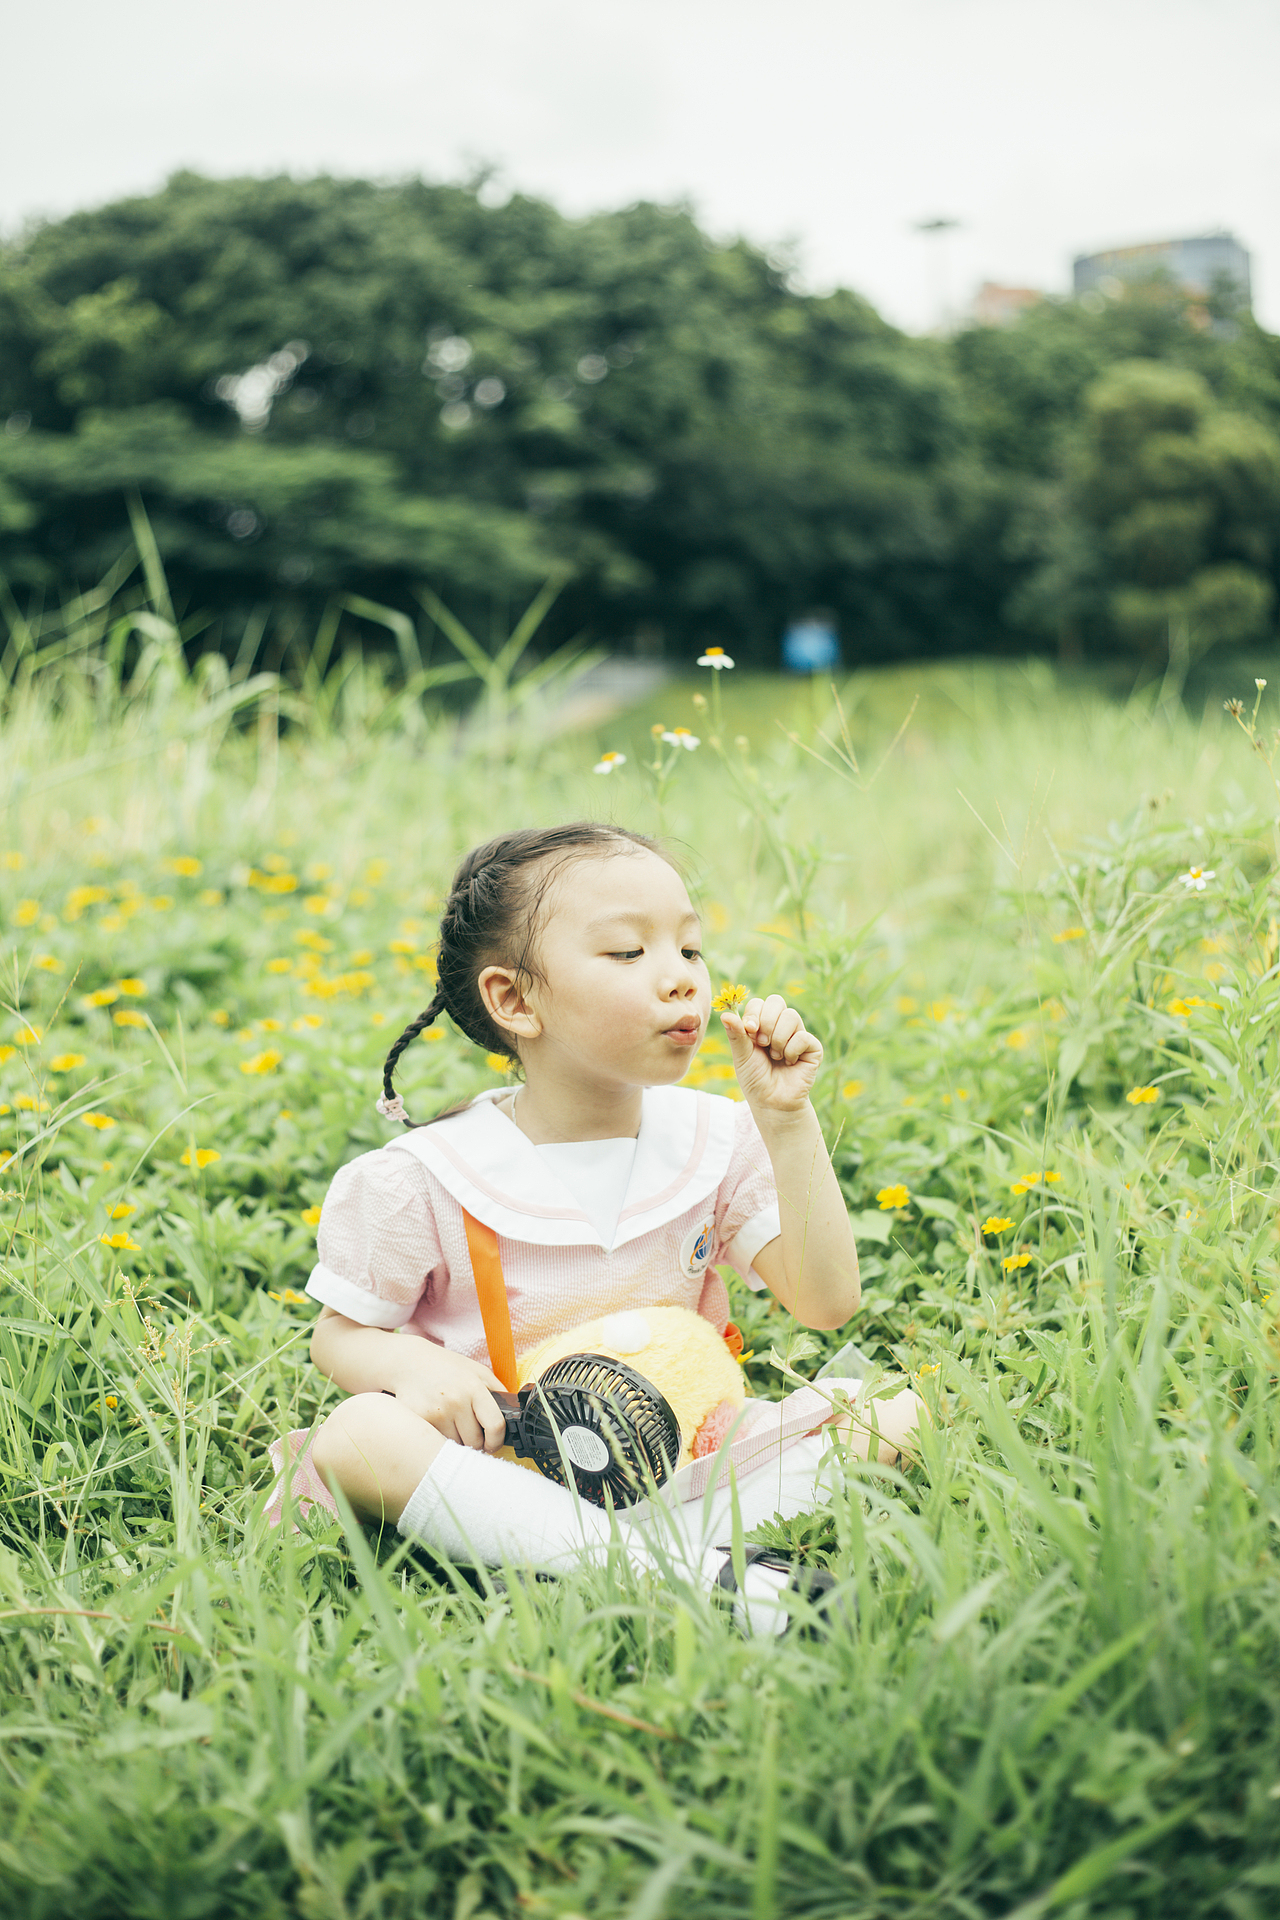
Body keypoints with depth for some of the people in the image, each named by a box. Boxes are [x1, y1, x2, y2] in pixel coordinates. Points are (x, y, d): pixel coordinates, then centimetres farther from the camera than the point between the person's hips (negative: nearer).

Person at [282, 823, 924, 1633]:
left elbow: (828, 1301, -3)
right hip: (513, 1473, -3)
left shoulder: (717, 1139, 1)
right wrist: (413, 1362, -22)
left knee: (899, 1410, -12)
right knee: (354, 1435, -33)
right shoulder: (422, 1180, -9)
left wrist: (787, 1122, -11)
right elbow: (341, 1334, 2)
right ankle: (677, 1570, -39)